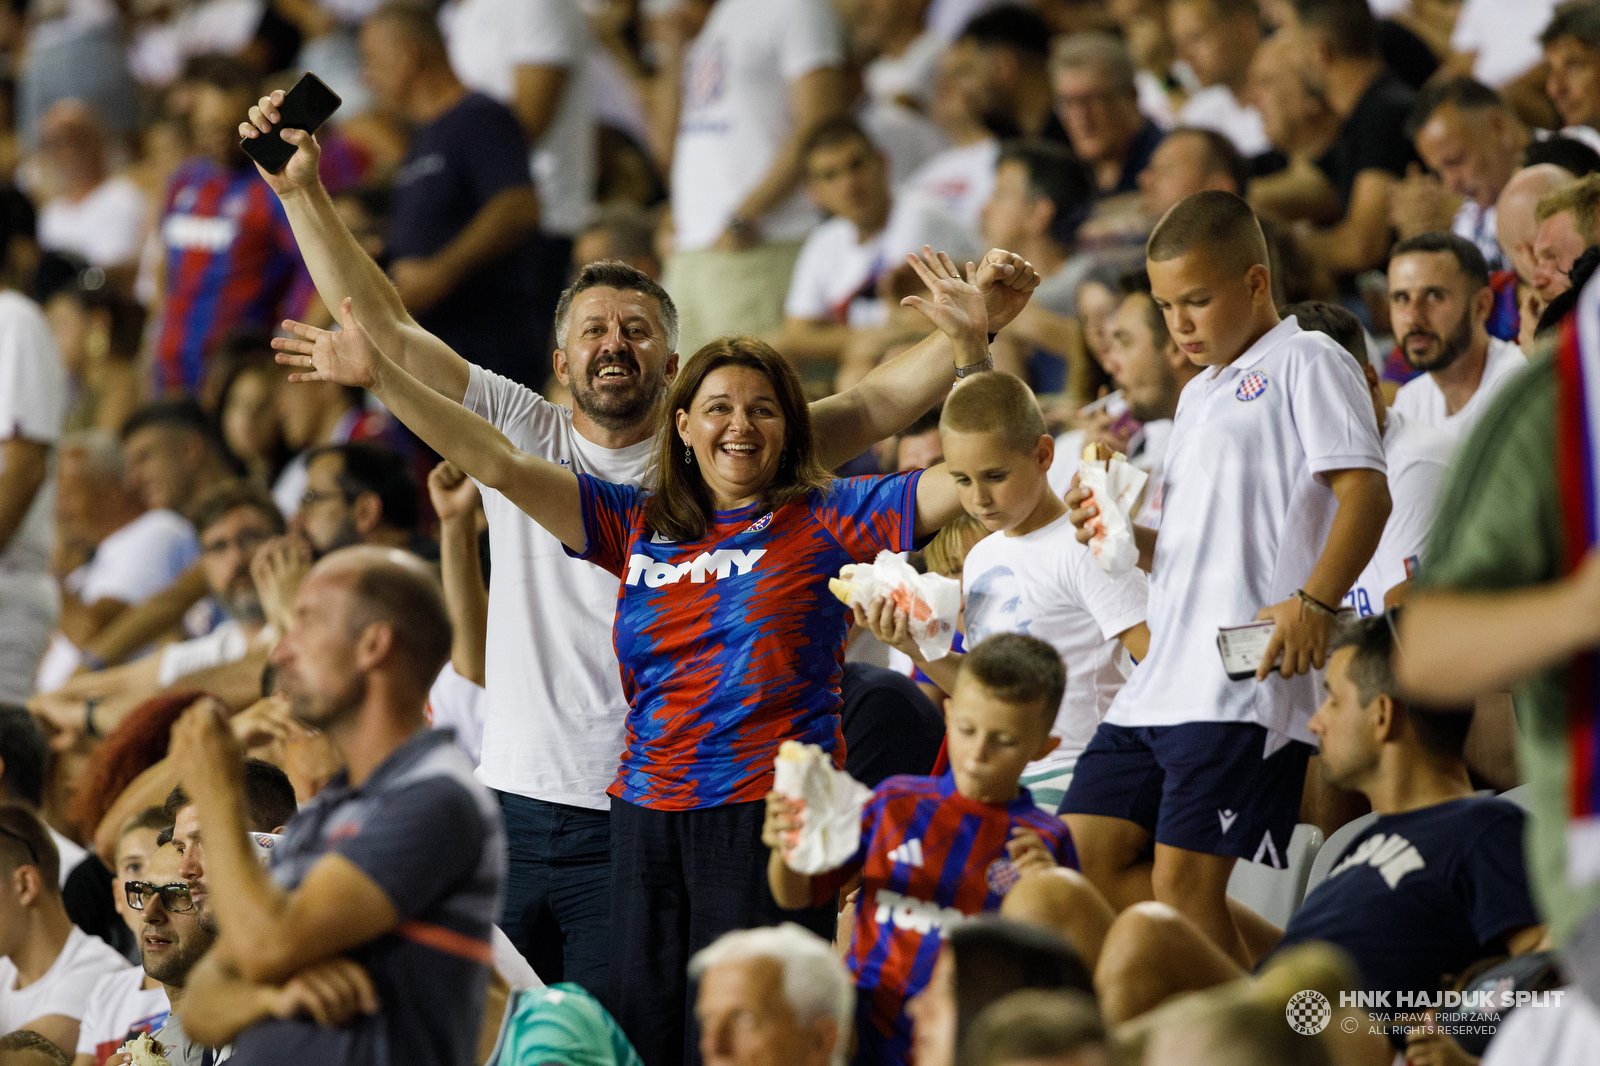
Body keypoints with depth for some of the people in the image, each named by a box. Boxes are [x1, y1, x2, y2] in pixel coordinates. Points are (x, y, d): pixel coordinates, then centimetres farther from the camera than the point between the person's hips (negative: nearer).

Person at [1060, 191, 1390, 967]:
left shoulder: (1303, 363, -1)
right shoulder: (1200, 394, 26)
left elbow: (1366, 493, -13)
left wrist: (1314, 601, -25)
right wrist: (1121, 534, 10)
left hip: (1247, 678, -10)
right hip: (1160, 681, 10)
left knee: (1185, 880, -14)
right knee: (1084, 855, 4)